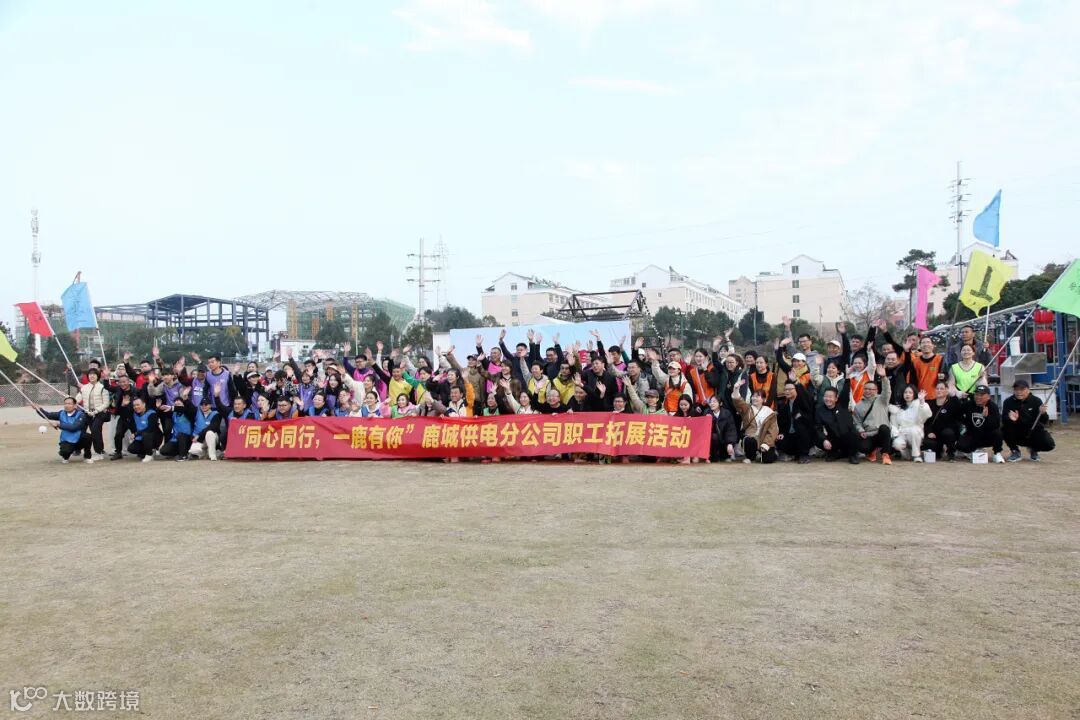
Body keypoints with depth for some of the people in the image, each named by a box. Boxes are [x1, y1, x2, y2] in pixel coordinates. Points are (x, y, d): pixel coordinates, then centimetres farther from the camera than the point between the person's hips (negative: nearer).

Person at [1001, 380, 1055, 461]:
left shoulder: (1036, 401, -9)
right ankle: (1015, 451, -1)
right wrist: (1011, 419, -39)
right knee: (1005, 429, -30)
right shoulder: (1008, 402, -8)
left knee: (1049, 445, -25)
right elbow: (1003, 420, -17)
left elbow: (1045, 421, -14)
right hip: (1017, 433, 0)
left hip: (1034, 431, 0)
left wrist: (1043, 413, -36)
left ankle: (1033, 449, 14)